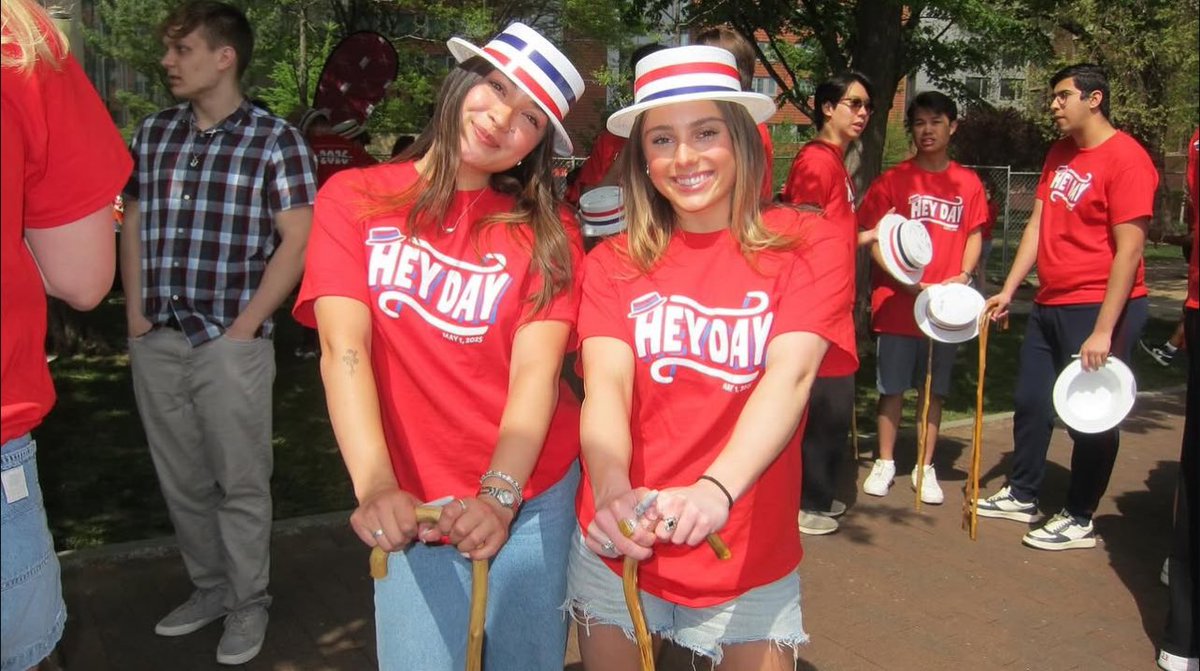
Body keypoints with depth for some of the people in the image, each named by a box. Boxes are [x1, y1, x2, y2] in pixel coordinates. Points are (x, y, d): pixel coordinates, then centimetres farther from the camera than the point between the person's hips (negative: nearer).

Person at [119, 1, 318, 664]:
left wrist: (245, 326, -12)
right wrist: (135, 312, 6)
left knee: (241, 484, 5)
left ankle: (248, 605, 22)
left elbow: (296, 240, -8)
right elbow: (133, 224, 17)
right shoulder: (153, 133, 11)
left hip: (230, 345, -5)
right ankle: (209, 588, 34)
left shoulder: (274, 139, -5)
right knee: (182, 481, 15)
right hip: (155, 343, 5)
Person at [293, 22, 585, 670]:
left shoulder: (547, 230, 0)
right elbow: (344, 349, -13)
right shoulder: (353, 199, -1)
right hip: (413, 505, -1)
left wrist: (498, 495, -27)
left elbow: (536, 369, -12)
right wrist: (376, 488, -27)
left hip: (535, 491, 1)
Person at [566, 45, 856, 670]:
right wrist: (613, 491, -35)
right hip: (617, 548, 2)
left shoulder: (808, 246, -6)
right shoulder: (613, 262, -1)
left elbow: (789, 378, -20)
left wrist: (714, 490, -37)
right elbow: (605, 386, -15)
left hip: (749, 555, -1)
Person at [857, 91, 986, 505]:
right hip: (896, 300, -2)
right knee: (892, 386, 6)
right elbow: (872, 235, -4)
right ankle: (885, 462, 20)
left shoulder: (968, 183, 7)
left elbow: (974, 235, 10)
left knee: (934, 389, 10)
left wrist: (963, 275, -8)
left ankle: (926, 467, 21)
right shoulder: (894, 179, -1)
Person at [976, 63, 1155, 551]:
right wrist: (1008, 290, 5)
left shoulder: (1125, 158, -15)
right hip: (1049, 305, 8)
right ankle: (1022, 496, 32)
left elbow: (1128, 249, -19)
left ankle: (1079, 520, 17)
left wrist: (1103, 331, -21)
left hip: (1099, 307, -8)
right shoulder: (1059, 154, 11)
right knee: (1031, 402, 16)